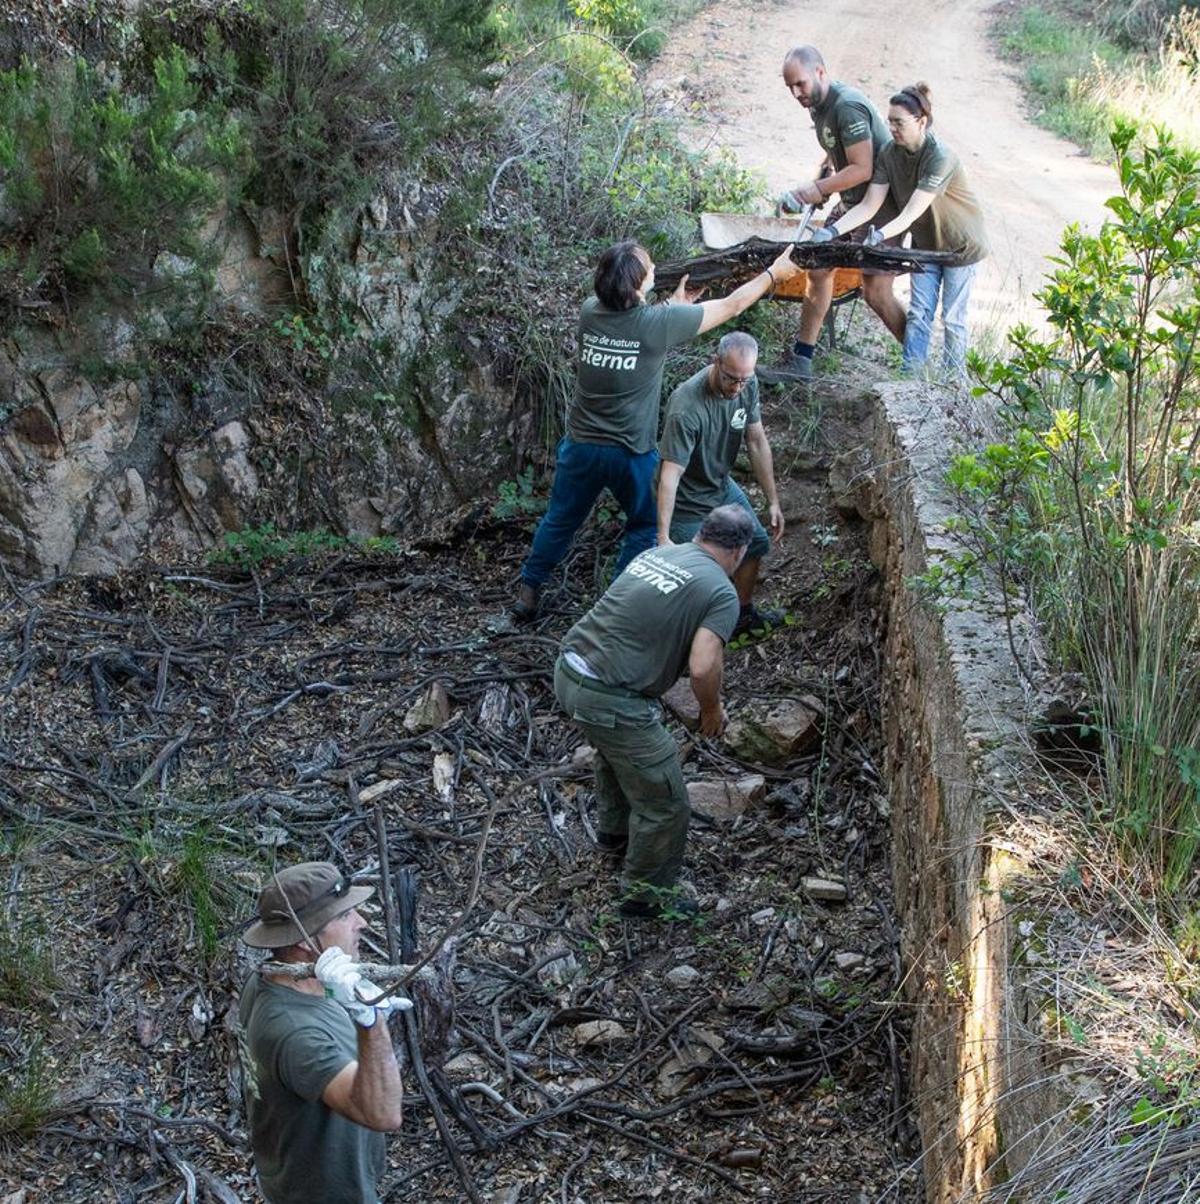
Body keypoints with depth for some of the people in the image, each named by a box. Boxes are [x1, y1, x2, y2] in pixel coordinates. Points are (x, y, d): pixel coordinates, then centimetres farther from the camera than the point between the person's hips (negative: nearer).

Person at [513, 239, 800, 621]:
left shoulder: (590, 311, -8)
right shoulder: (658, 322, -20)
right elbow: (731, 306, -8)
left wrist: (675, 304, 24)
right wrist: (773, 273, 5)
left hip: (581, 446, 4)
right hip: (630, 453, -4)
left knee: (559, 520, 22)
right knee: (646, 527, 20)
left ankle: (527, 593, 32)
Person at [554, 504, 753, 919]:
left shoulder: (656, 553, 13)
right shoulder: (721, 593, -9)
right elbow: (703, 668, -21)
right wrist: (712, 709, 0)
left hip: (568, 671, 8)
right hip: (610, 701, -8)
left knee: (616, 751, 37)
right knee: (665, 806, 9)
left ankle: (614, 831, 58)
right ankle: (646, 895, 26)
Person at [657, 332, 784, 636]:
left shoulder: (747, 385, -14)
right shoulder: (686, 407, -36)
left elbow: (757, 442, -3)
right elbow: (670, 474, -38)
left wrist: (773, 501, -1)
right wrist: (664, 537, -44)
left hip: (722, 486, 8)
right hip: (689, 502, -8)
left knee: (755, 544, 20)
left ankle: (743, 614, 43)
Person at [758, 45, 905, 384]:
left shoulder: (847, 107, -23)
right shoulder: (818, 106, 8)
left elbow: (862, 169, -26)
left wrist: (819, 188, -20)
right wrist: (817, 183, 4)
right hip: (851, 204, 10)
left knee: (877, 293, -10)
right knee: (819, 270, 7)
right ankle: (800, 361, 13)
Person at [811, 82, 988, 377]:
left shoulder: (941, 158, -32)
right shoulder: (889, 154, -13)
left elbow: (911, 213, -40)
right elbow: (869, 205, -16)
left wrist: (880, 235, -55)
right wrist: (833, 231, -30)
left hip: (961, 245, -5)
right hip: (925, 243, 5)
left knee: (953, 318, 2)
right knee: (919, 313, 3)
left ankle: (953, 381, 15)